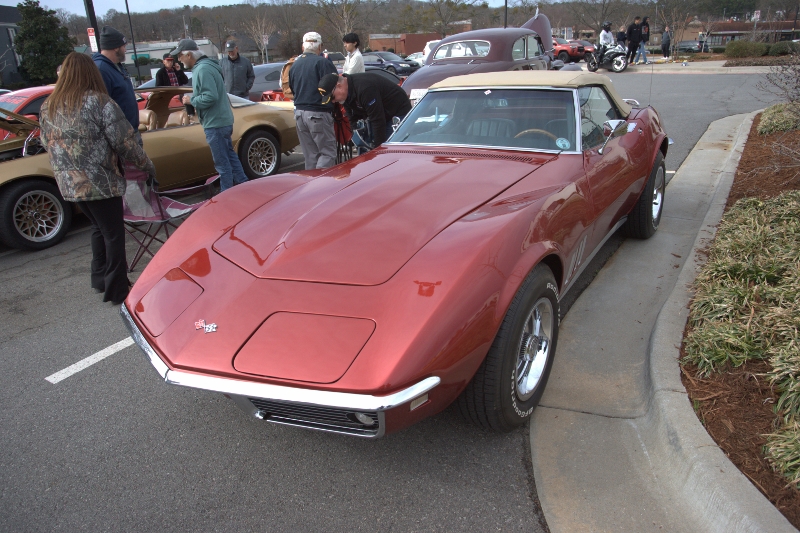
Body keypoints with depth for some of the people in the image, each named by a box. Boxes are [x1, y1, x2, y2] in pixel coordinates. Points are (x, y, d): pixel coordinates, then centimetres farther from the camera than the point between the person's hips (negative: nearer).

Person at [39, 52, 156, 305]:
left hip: (70, 184, 7)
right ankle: (117, 289, 10)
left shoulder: (48, 107, 6)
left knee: (99, 228, 22)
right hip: (100, 182, -7)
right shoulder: (99, 102, -14)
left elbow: (47, 143, 14)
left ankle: (100, 279, 32)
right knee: (114, 233, 4)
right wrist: (147, 165, -3)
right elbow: (124, 142, -15)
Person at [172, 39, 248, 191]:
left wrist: (191, 100, -13)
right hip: (222, 120, 11)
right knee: (229, 155, 19)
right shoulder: (204, 66, 13)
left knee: (222, 162, -3)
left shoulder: (203, 70, -19)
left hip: (215, 124, -11)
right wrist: (193, 99, 7)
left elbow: (210, 97, -27)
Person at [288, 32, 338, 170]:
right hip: (318, 113, -7)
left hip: (299, 112, 7)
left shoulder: (295, 64, 12)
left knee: (310, 155, 14)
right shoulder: (322, 62, -10)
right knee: (328, 153, -3)